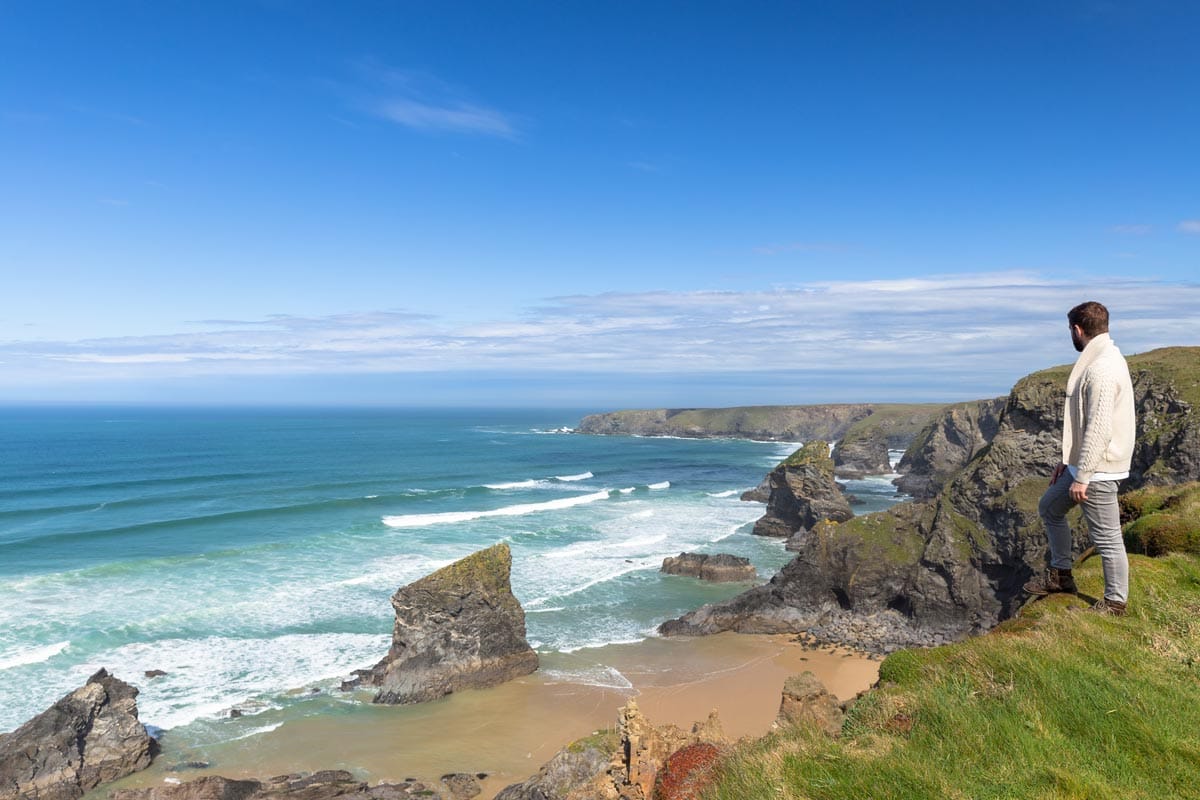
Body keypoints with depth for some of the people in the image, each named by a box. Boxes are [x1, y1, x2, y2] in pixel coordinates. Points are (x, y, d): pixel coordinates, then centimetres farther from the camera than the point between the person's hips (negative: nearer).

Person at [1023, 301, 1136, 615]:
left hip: (1098, 470, -11)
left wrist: (1082, 477, -21)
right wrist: (1069, 461, 21)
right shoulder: (1099, 361, 11)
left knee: (1106, 537, 2)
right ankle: (1060, 575, 31)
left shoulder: (1102, 370, -23)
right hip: (1084, 463, 11)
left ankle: (1115, 601, 17)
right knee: (1050, 507, 21)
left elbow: (1099, 430, -25)